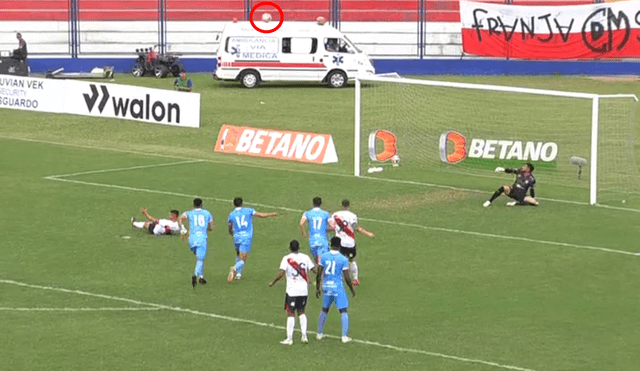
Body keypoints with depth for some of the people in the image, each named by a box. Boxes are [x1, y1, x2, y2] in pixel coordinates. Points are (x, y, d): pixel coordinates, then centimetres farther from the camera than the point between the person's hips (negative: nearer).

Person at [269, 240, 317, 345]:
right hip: (304, 290, 4)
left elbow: (281, 273, -17)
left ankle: (289, 338, 1)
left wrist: (273, 282, -4)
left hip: (292, 291, -4)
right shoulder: (305, 257, 2)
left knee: (290, 313, 3)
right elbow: (314, 270, 4)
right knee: (301, 312, 18)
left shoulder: (287, 259, -7)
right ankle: (304, 336, 11)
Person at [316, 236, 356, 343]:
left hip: (326, 286, 4)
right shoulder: (343, 259, -10)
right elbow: (347, 277, -9)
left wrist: (317, 288, 13)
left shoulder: (323, 257, -2)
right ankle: (344, 336, -2)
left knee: (324, 309, 20)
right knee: (343, 311, 3)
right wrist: (352, 290, 5)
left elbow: (319, 274, 1)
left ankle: (319, 333, 26)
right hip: (338, 287, -4)